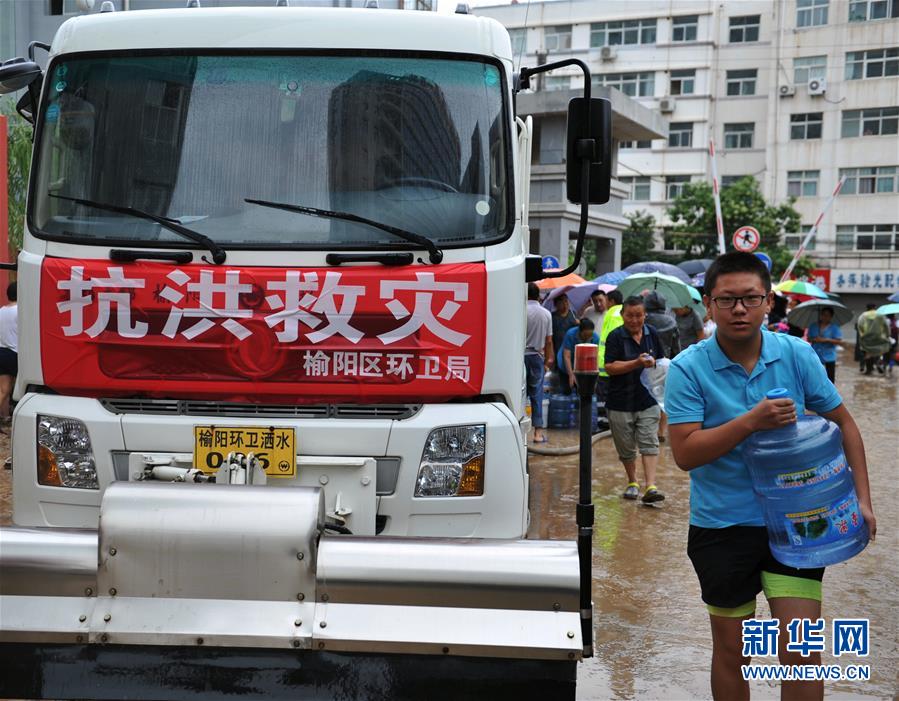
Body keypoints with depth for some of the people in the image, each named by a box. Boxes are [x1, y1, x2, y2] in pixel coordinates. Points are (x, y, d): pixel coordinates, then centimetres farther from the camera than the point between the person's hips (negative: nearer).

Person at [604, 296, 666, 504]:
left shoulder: (651, 334, 7)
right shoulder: (615, 337, -7)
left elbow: (661, 362, 20)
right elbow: (610, 367, -16)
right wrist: (637, 363, -24)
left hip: (648, 400, 2)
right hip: (621, 402, -2)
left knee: (649, 443, -8)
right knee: (626, 447, 9)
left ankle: (650, 487, -13)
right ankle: (632, 482, 29)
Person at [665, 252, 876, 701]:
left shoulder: (797, 355, -4)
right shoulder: (688, 369, -11)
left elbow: (843, 423, 6)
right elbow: (685, 453, -17)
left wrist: (861, 499, 0)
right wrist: (751, 421, -27)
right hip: (721, 527, -1)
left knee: (801, 651, -2)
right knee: (731, 651, 13)